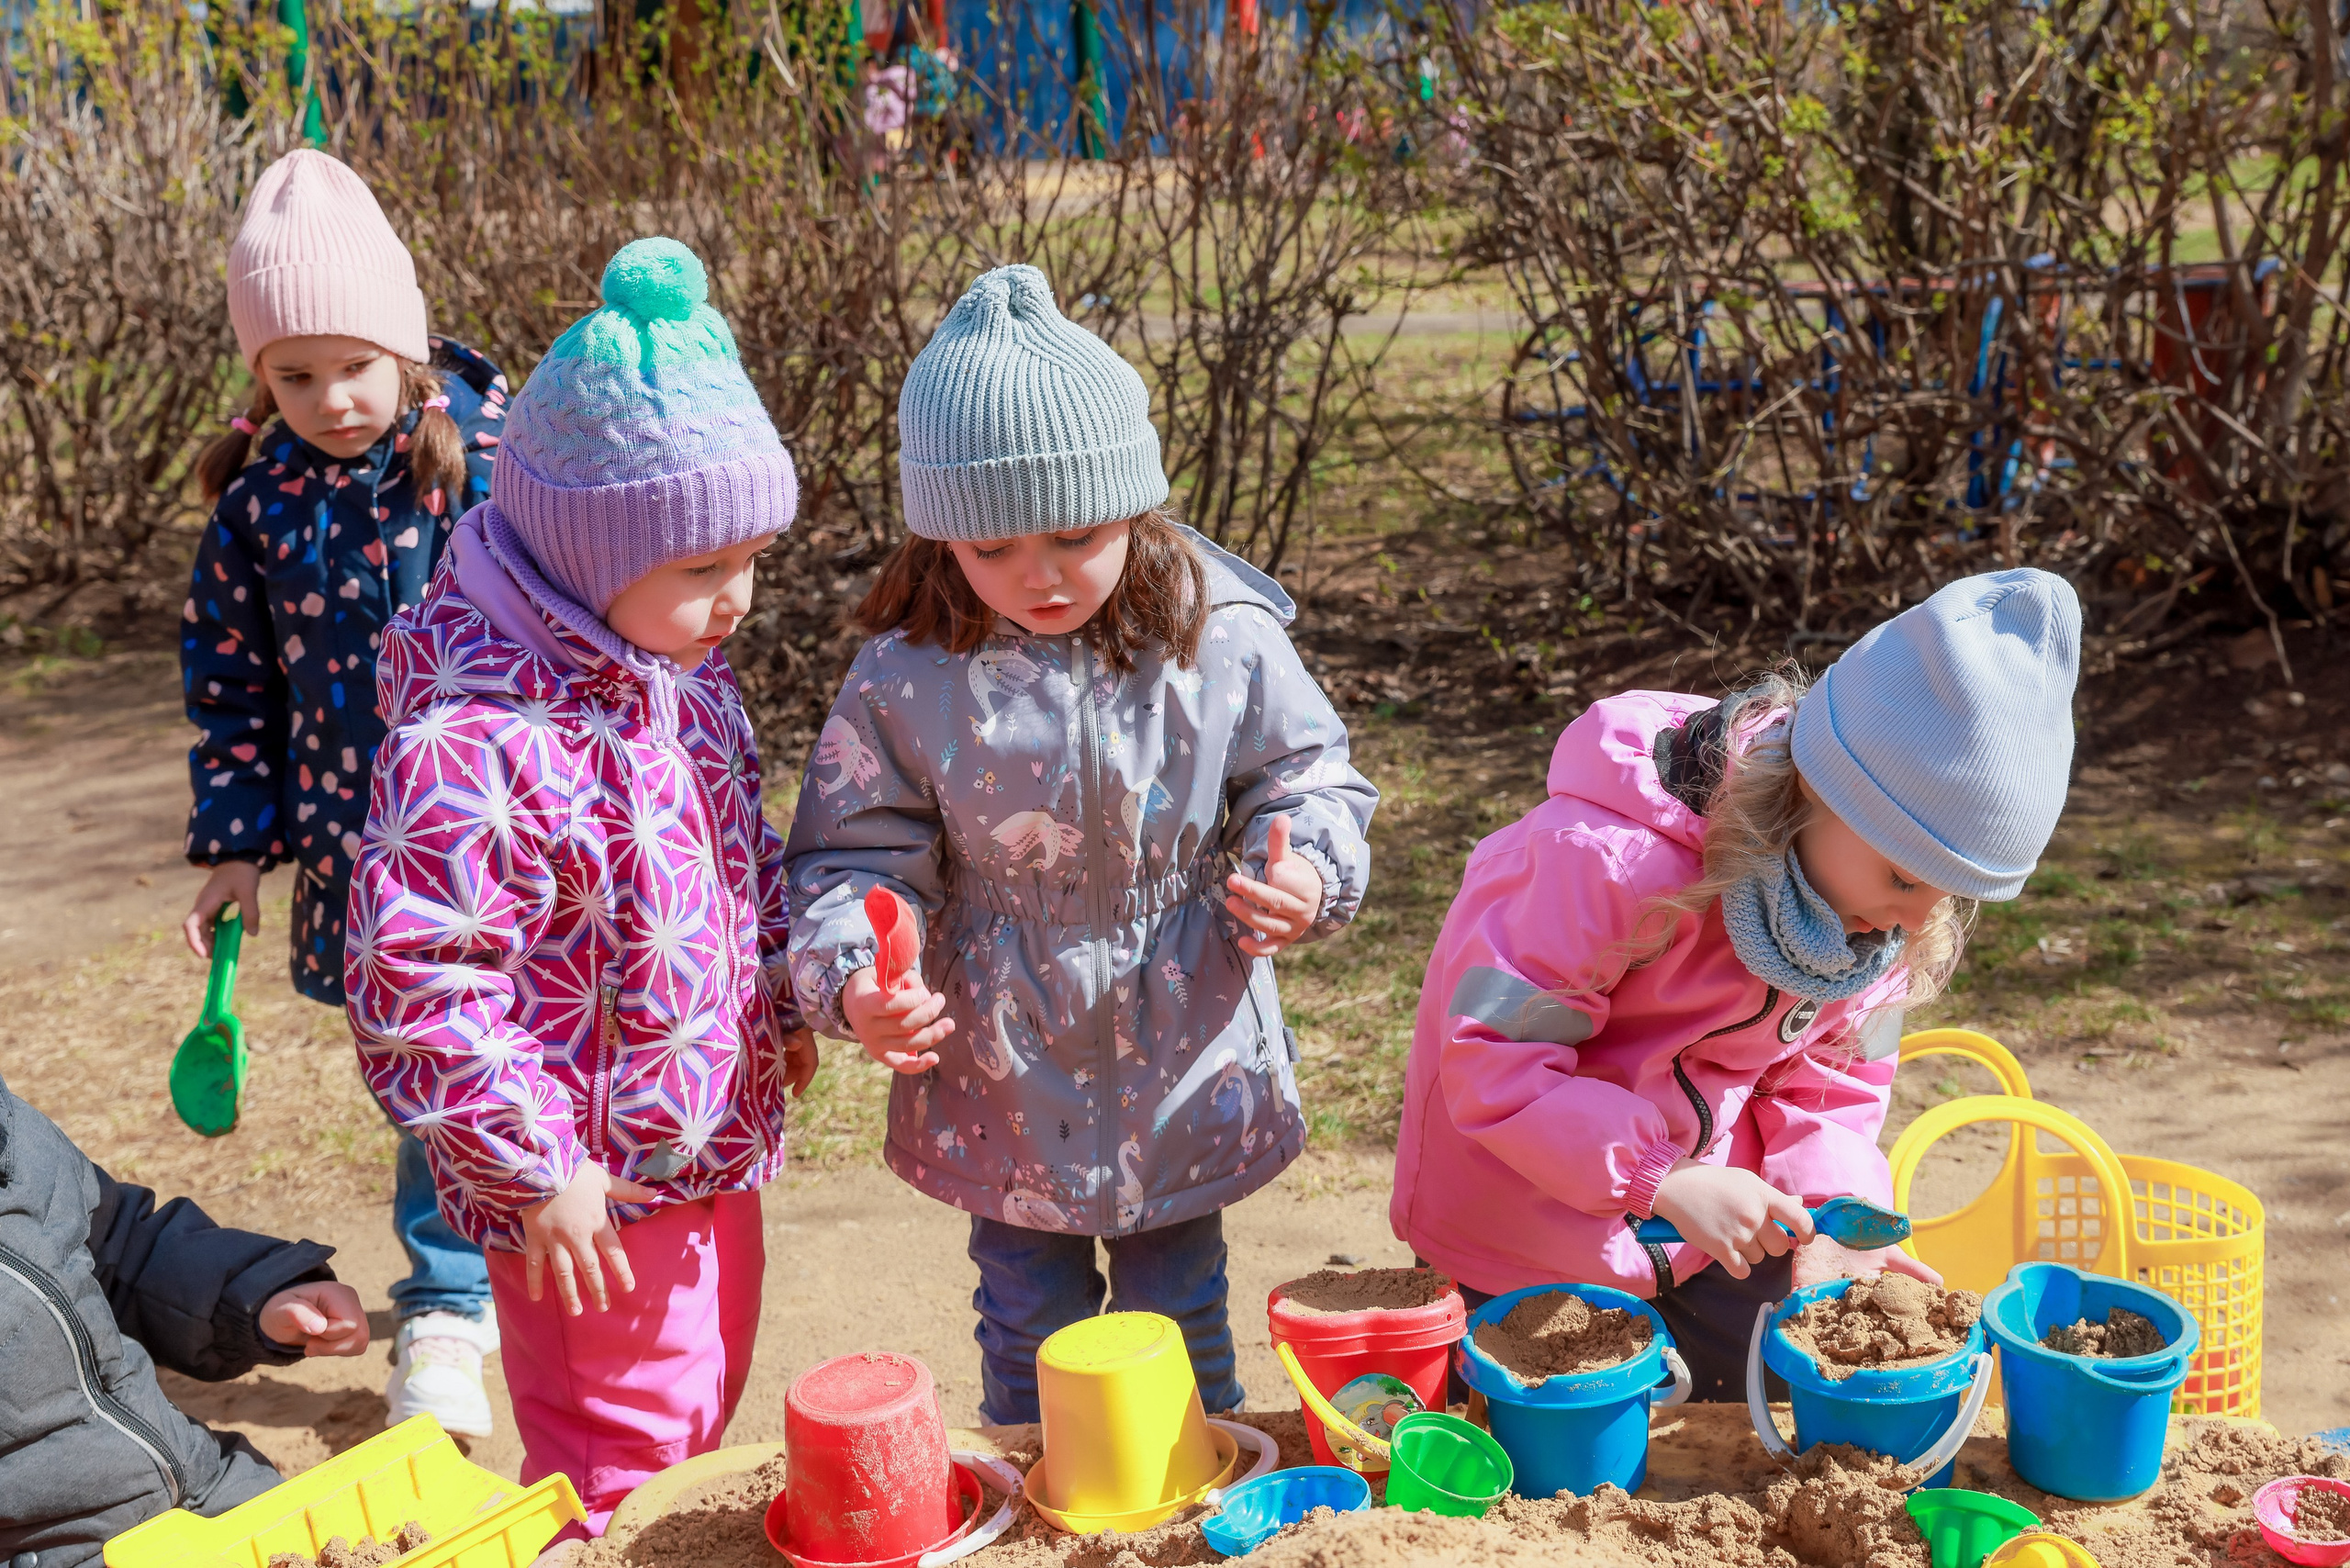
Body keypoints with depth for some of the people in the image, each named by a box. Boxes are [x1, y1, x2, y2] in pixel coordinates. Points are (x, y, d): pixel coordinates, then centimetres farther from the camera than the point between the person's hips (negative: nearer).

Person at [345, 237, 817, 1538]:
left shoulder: (680, 671, 0)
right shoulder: (476, 746, -28)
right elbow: (417, 989, -26)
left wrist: (781, 1009, 18)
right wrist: (536, 1171, -22)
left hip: (715, 1148, 9)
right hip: (593, 1195, -8)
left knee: (700, 1422, 25)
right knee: (619, 1466, 6)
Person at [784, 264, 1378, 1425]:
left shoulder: (1220, 636, -13)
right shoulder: (910, 674, -15)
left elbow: (1307, 770, 0)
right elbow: (858, 852, -8)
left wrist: (1307, 869, -21)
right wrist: (855, 983, -26)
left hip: (1183, 1067, 0)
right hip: (1003, 1079, 0)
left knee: (1179, 1325, 20)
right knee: (1031, 1336, 20)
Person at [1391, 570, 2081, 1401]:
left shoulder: (1896, 911, -11)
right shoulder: (1612, 857, -34)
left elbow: (1832, 1084, -1)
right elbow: (1492, 1063, -30)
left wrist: (1829, 1220, -19)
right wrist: (1666, 1181, -36)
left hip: (1714, 1206, 6)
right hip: (1533, 1219, -6)